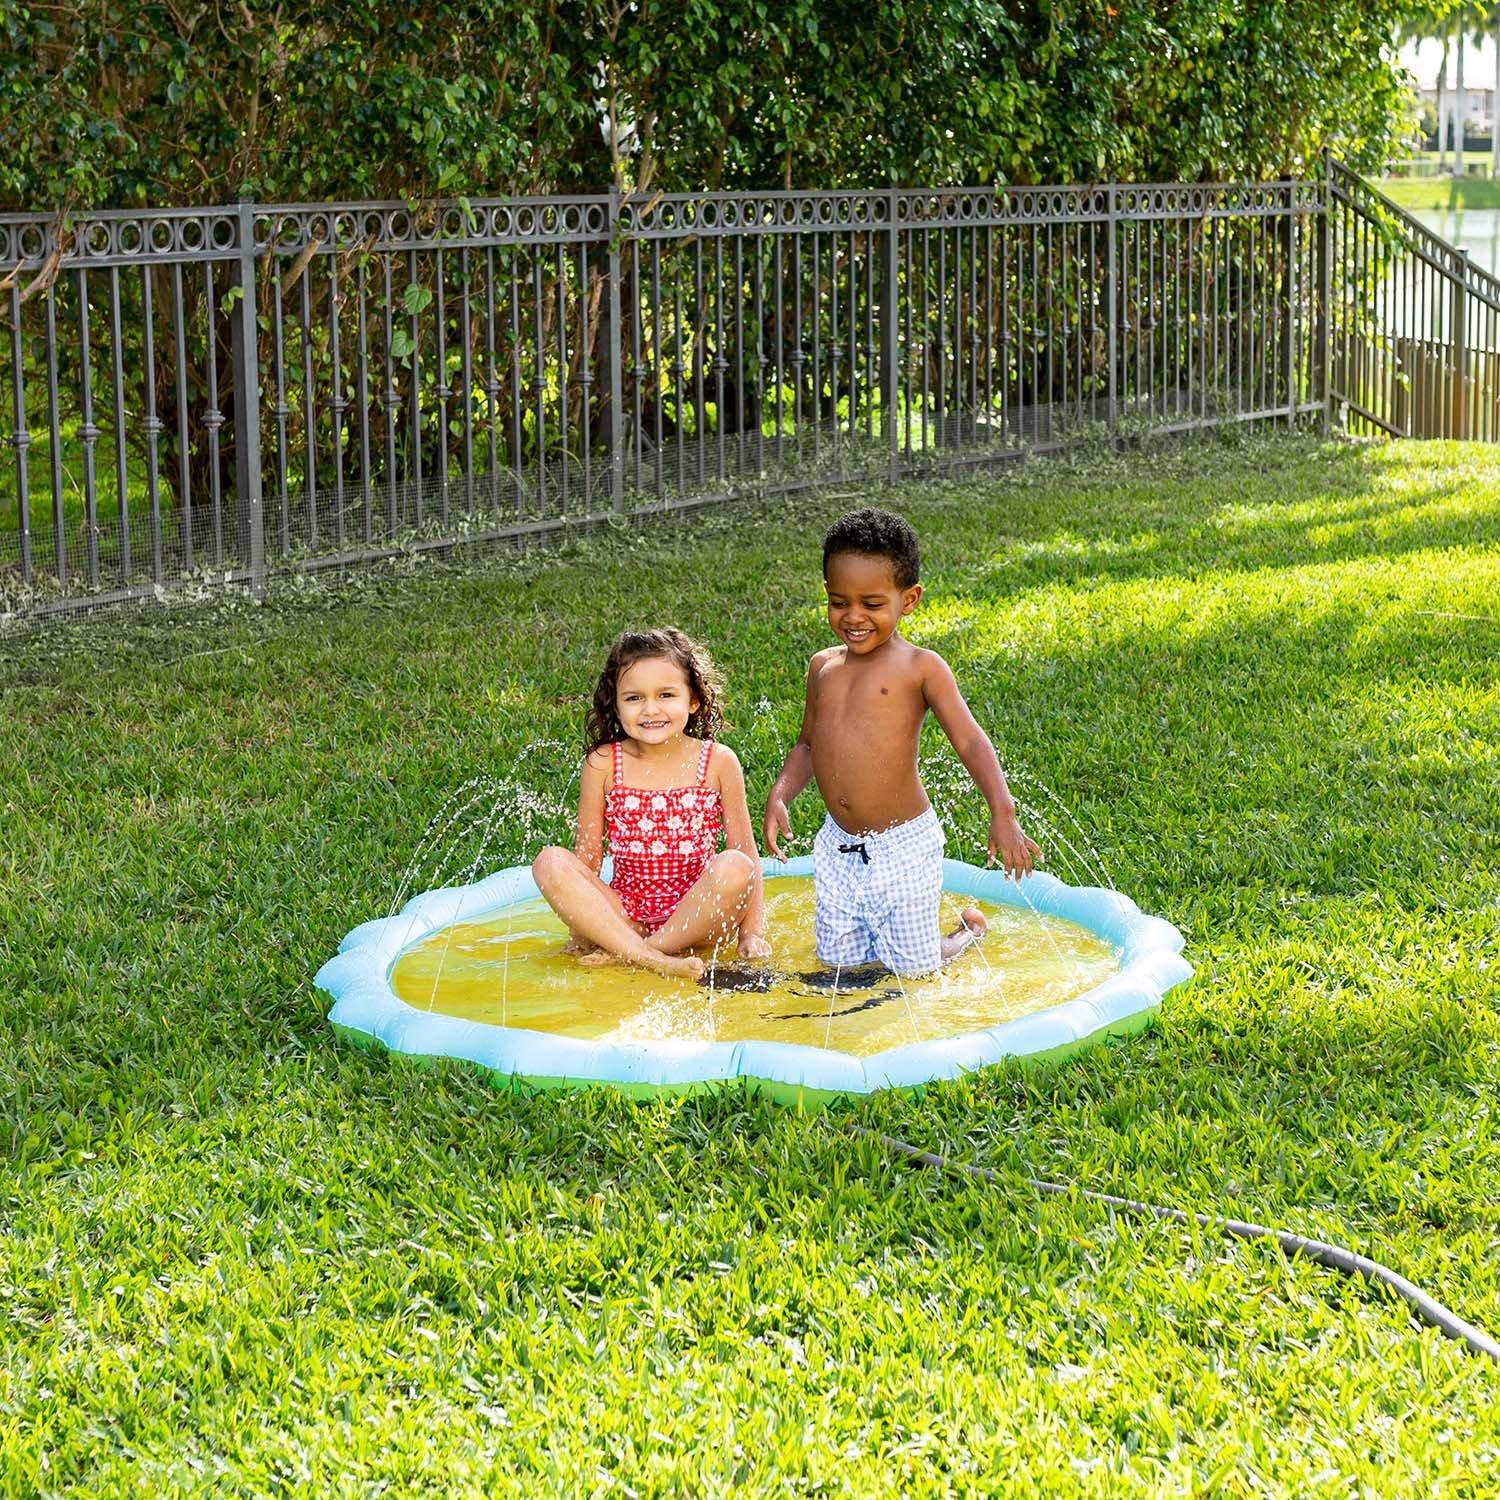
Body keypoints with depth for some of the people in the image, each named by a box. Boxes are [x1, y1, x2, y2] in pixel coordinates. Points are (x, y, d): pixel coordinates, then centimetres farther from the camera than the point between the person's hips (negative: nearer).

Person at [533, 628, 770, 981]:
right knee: (550, 863, -21)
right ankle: (652, 960, -32)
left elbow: (745, 852, 1)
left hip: (698, 916, -1)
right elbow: (587, 857, 3)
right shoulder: (603, 765, -1)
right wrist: (580, 924, -6)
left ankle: (618, 952, -22)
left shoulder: (717, 762, -1)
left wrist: (751, 933, -6)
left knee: (734, 866, -30)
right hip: (624, 913, 1)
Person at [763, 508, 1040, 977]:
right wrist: (779, 797, -1)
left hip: (903, 848, -5)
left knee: (914, 970, 2)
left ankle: (969, 930, 34)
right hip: (837, 846, 5)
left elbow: (970, 742, -15)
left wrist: (1002, 814, -28)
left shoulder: (920, 668, -10)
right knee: (838, 963, 10)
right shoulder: (823, 666, 6)